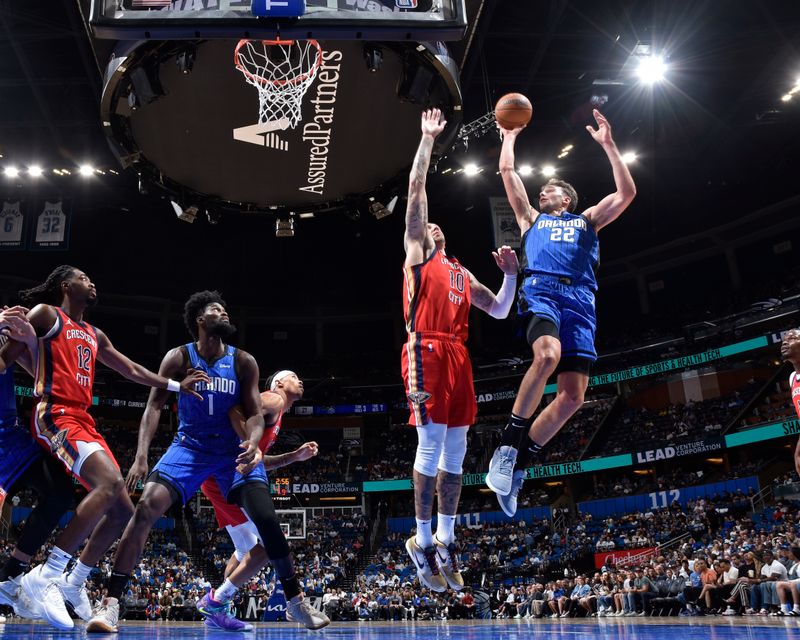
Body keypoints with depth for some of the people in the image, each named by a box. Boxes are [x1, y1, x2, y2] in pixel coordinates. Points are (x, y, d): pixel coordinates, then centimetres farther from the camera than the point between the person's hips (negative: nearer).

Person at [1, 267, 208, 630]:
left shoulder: (94, 335, 25)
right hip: (55, 416, -8)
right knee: (110, 482, -31)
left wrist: (177, 386, 26)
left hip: (84, 421, 9)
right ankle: (45, 577, -27)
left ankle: (74, 583, 18)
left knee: (122, 510, 4)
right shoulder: (45, 314, 4)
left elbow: (132, 371, 30)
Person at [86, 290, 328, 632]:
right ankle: (110, 602, -10)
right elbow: (154, 406, -11)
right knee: (146, 508, -20)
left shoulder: (244, 362, -5)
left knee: (266, 518, -13)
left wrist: (253, 443, -30)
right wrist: (141, 455, -24)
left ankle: (295, 600, 5)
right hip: (190, 447, 0)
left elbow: (254, 413, -6)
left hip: (234, 449, 1)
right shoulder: (179, 357, -7)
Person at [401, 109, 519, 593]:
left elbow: (500, 311, 27)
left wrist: (511, 274, 13)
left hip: (457, 356, 6)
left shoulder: (461, 273, 28)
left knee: (455, 450, 5)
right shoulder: (416, 252, 12)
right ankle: (423, 542, -1)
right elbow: (416, 189, 6)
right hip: (426, 352, -6)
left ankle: (445, 541, 14)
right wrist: (429, 139, 7)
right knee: (432, 444, -10)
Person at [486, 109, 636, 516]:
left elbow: (626, 193, 21)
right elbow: (508, 172, 27)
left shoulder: (587, 221, 33)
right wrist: (509, 137, 37)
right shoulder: (531, 219, 31)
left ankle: (518, 464, 1)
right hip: (540, 289, -2)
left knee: (573, 395, -12)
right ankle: (508, 444, -25)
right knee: (548, 354, -36)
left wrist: (608, 144, 19)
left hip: (579, 298, 2)